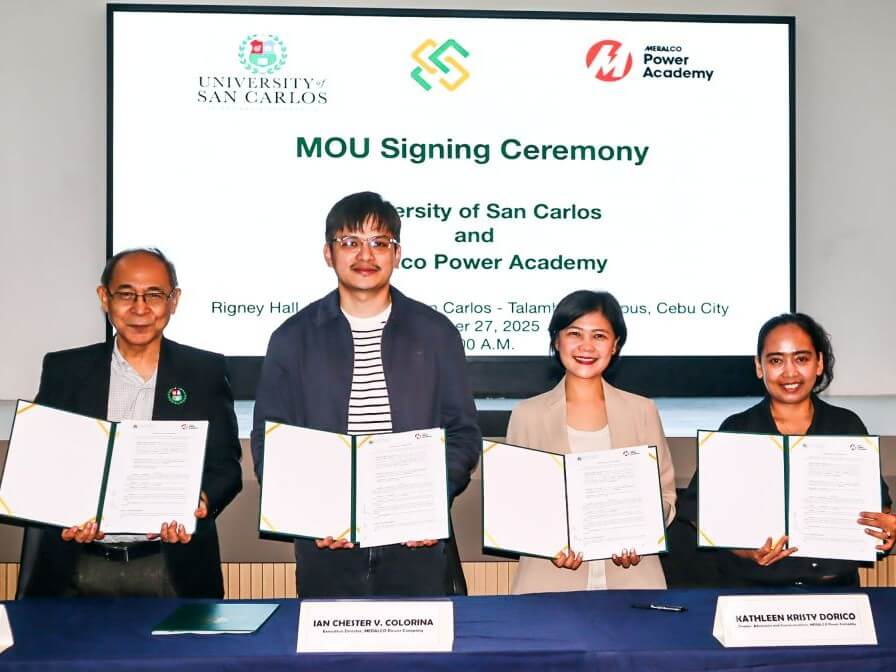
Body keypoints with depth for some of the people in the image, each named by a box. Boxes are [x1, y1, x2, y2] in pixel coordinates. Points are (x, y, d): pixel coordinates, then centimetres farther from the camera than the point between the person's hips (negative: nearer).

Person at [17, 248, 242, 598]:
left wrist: (200, 502, -18)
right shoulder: (64, 370, 5)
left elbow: (225, 465, 2)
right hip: (76, 568, 1)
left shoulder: (205, 372, 3)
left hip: (174, 568, -1)